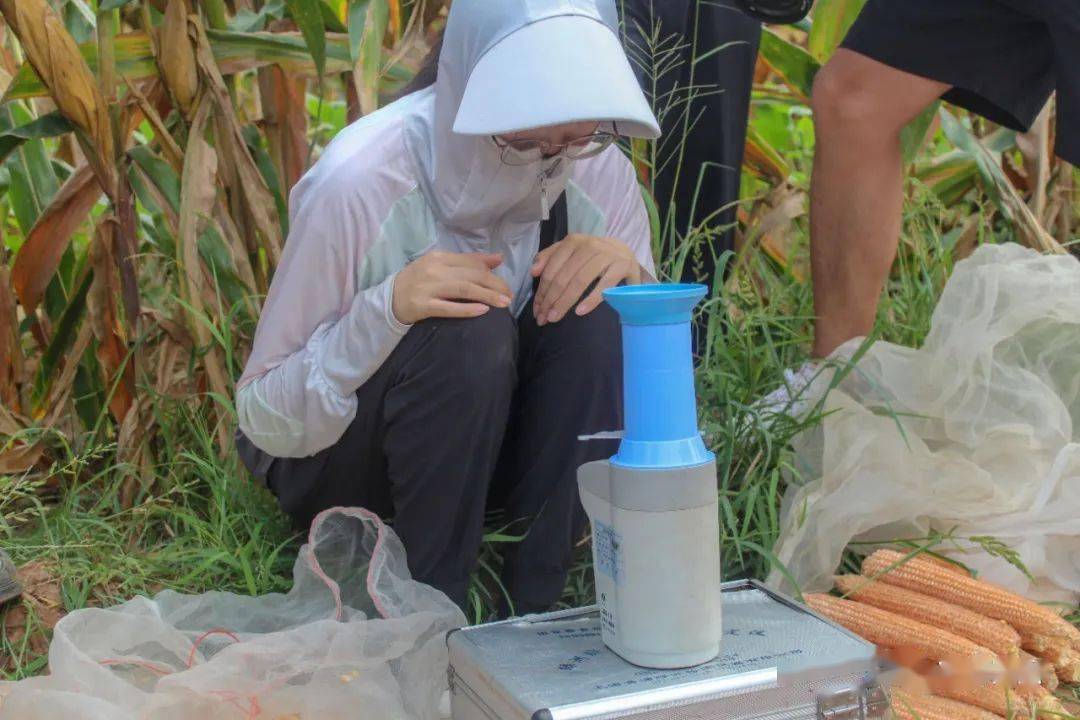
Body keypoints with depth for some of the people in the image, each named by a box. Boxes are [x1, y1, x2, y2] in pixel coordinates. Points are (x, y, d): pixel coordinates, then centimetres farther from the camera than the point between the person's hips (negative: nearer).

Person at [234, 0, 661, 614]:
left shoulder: (601, 173, -14)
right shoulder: (359, 182, -27)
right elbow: (264, 421, -20)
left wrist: (631, 276, -25)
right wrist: (385, 309, -37)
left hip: (492, 451, 4)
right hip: (332, 459, -4)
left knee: (595, 310, -24)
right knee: (463, 332, -33)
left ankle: (536, 603, -13)